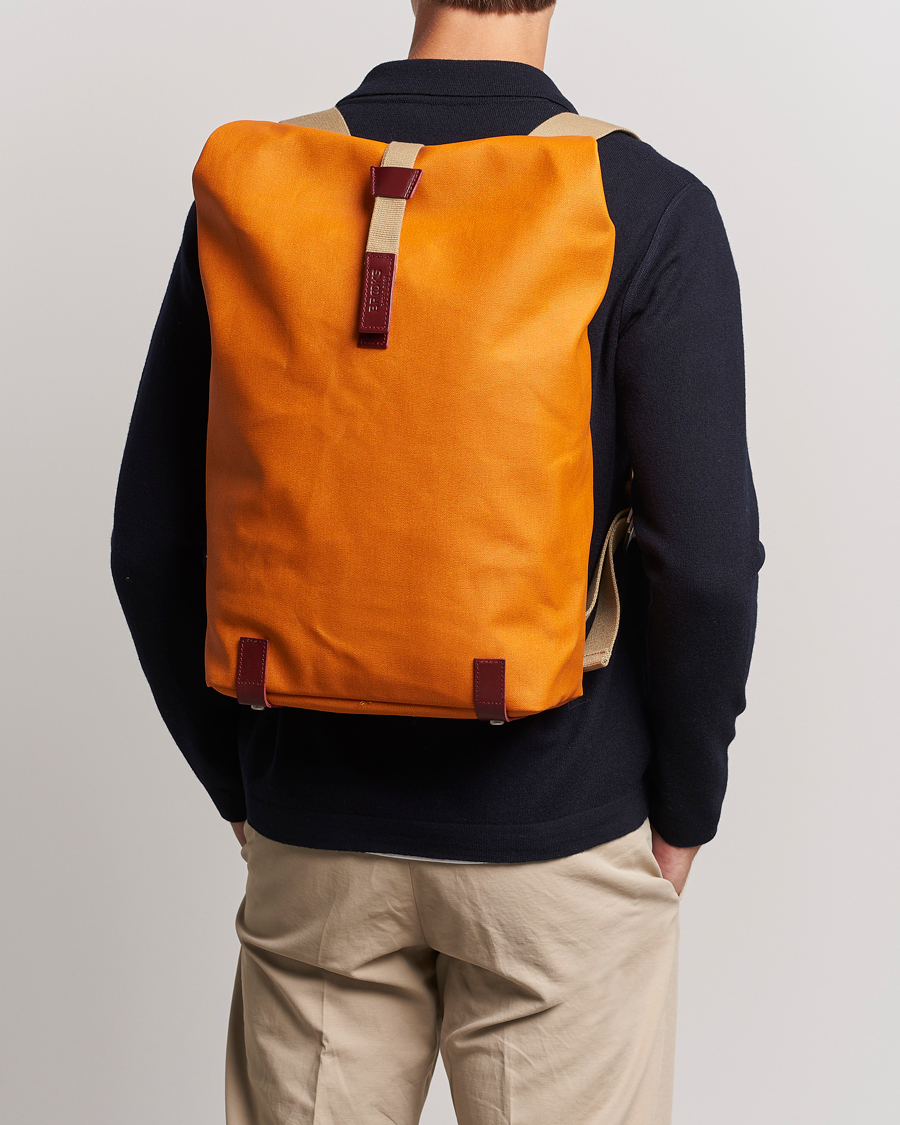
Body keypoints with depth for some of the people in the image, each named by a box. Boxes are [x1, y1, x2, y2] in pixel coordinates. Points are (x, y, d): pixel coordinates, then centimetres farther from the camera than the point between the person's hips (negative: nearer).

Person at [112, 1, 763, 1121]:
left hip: (315, 837, 3)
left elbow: (154, 544, -1)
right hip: (560, 850, -2)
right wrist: (684, 812, 0)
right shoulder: (650, 208, -11)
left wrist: (239, 784, 11)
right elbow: (705, 558, -16)